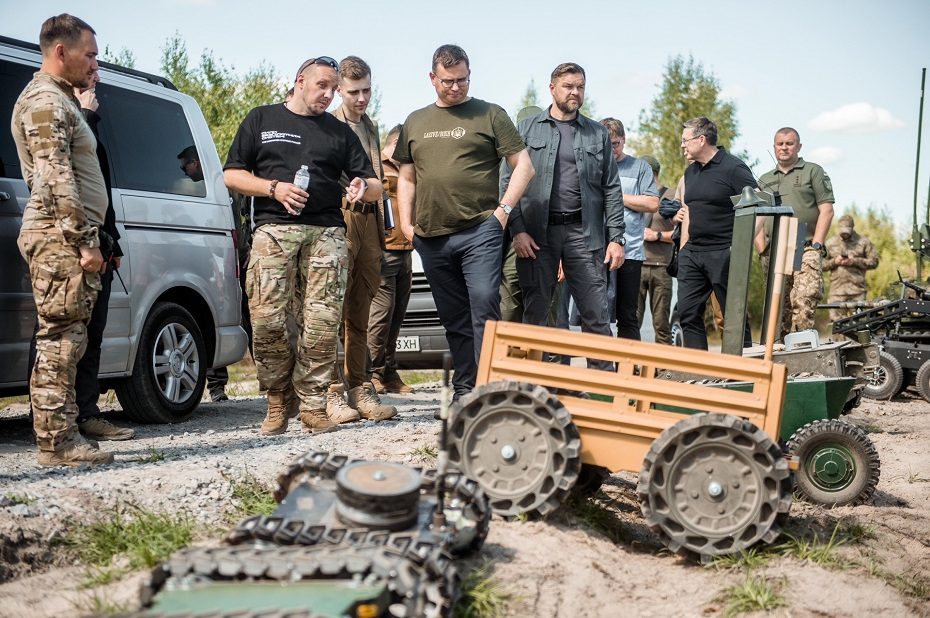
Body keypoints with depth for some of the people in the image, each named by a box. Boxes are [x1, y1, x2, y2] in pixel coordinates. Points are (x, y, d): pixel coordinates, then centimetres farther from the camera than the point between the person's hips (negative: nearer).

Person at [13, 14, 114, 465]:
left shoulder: (60, 100, 25)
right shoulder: (45, 100, -8)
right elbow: (57, 178, -18)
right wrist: (85, 241, -20)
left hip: (66, 240, 10)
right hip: (60, 239, -10)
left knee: (65, 341, 9)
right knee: (60, 340, -10)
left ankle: (60, 436, 14)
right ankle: (57, 442, -8)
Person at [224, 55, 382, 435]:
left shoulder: (340, 131, 22)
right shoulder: (261, 120, 17)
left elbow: (375, 187, 18)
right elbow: (232, 175, 11)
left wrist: (363, 187, -6)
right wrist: (274, 188, -4)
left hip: (327, 233, 2)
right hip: (273, 229, -1)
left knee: (323, 325, -8)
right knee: (267, 320, -11)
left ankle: (312, 404, 3)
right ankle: (279, 400, 7)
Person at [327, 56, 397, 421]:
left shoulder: (370, 127, 22)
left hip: (370, 222, 7)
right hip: (339, 221, -7)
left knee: (360, 314, 9)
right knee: (335, 312, -7)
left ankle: (360, 391, 12)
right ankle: (331, 394, -4)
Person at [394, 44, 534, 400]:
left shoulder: (490, 115, 5)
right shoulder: (415, 123, 18)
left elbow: (523, 166, 3)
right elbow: (406, 178, 23)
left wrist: (503, 210, -6)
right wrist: (406, 224, 11)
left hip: (479, 233, -4)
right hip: (431, 238, 4)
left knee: (484, 311, -12)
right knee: (455, 321, 10)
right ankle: (464, 390, 17)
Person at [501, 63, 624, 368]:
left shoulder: (597, 134, 13)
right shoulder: (527, 129, 8)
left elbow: (611, 189, 10)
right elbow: (508, 182, 2)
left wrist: (616, 238, 1)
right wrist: (517, 230, -9)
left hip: (584, 232, 1)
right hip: (536, 234, -1)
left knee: (596, 315, -1)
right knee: (535, 314, 3)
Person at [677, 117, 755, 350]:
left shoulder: (733, 168, -8)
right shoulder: (691, 171, 15)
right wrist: (683, 247, 15)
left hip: (724, 254, -7)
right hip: (692, 254, 7)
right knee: (688, 311, 2)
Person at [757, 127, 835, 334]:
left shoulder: (813, 172, 9)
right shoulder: (764, 180, 21)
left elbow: (826, 210, 1)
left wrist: (816, 246, -8)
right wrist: (762, 250, 5)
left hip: (805, 250, -4)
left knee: (803, 301, -21)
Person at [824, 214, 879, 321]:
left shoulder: (863, 242, 9)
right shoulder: (830, 242, 13)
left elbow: (874, 261, 4)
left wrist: (855, 261, -8)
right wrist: (834, 262, -7)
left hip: (858, 291, -1)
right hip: (837, 292, 1)